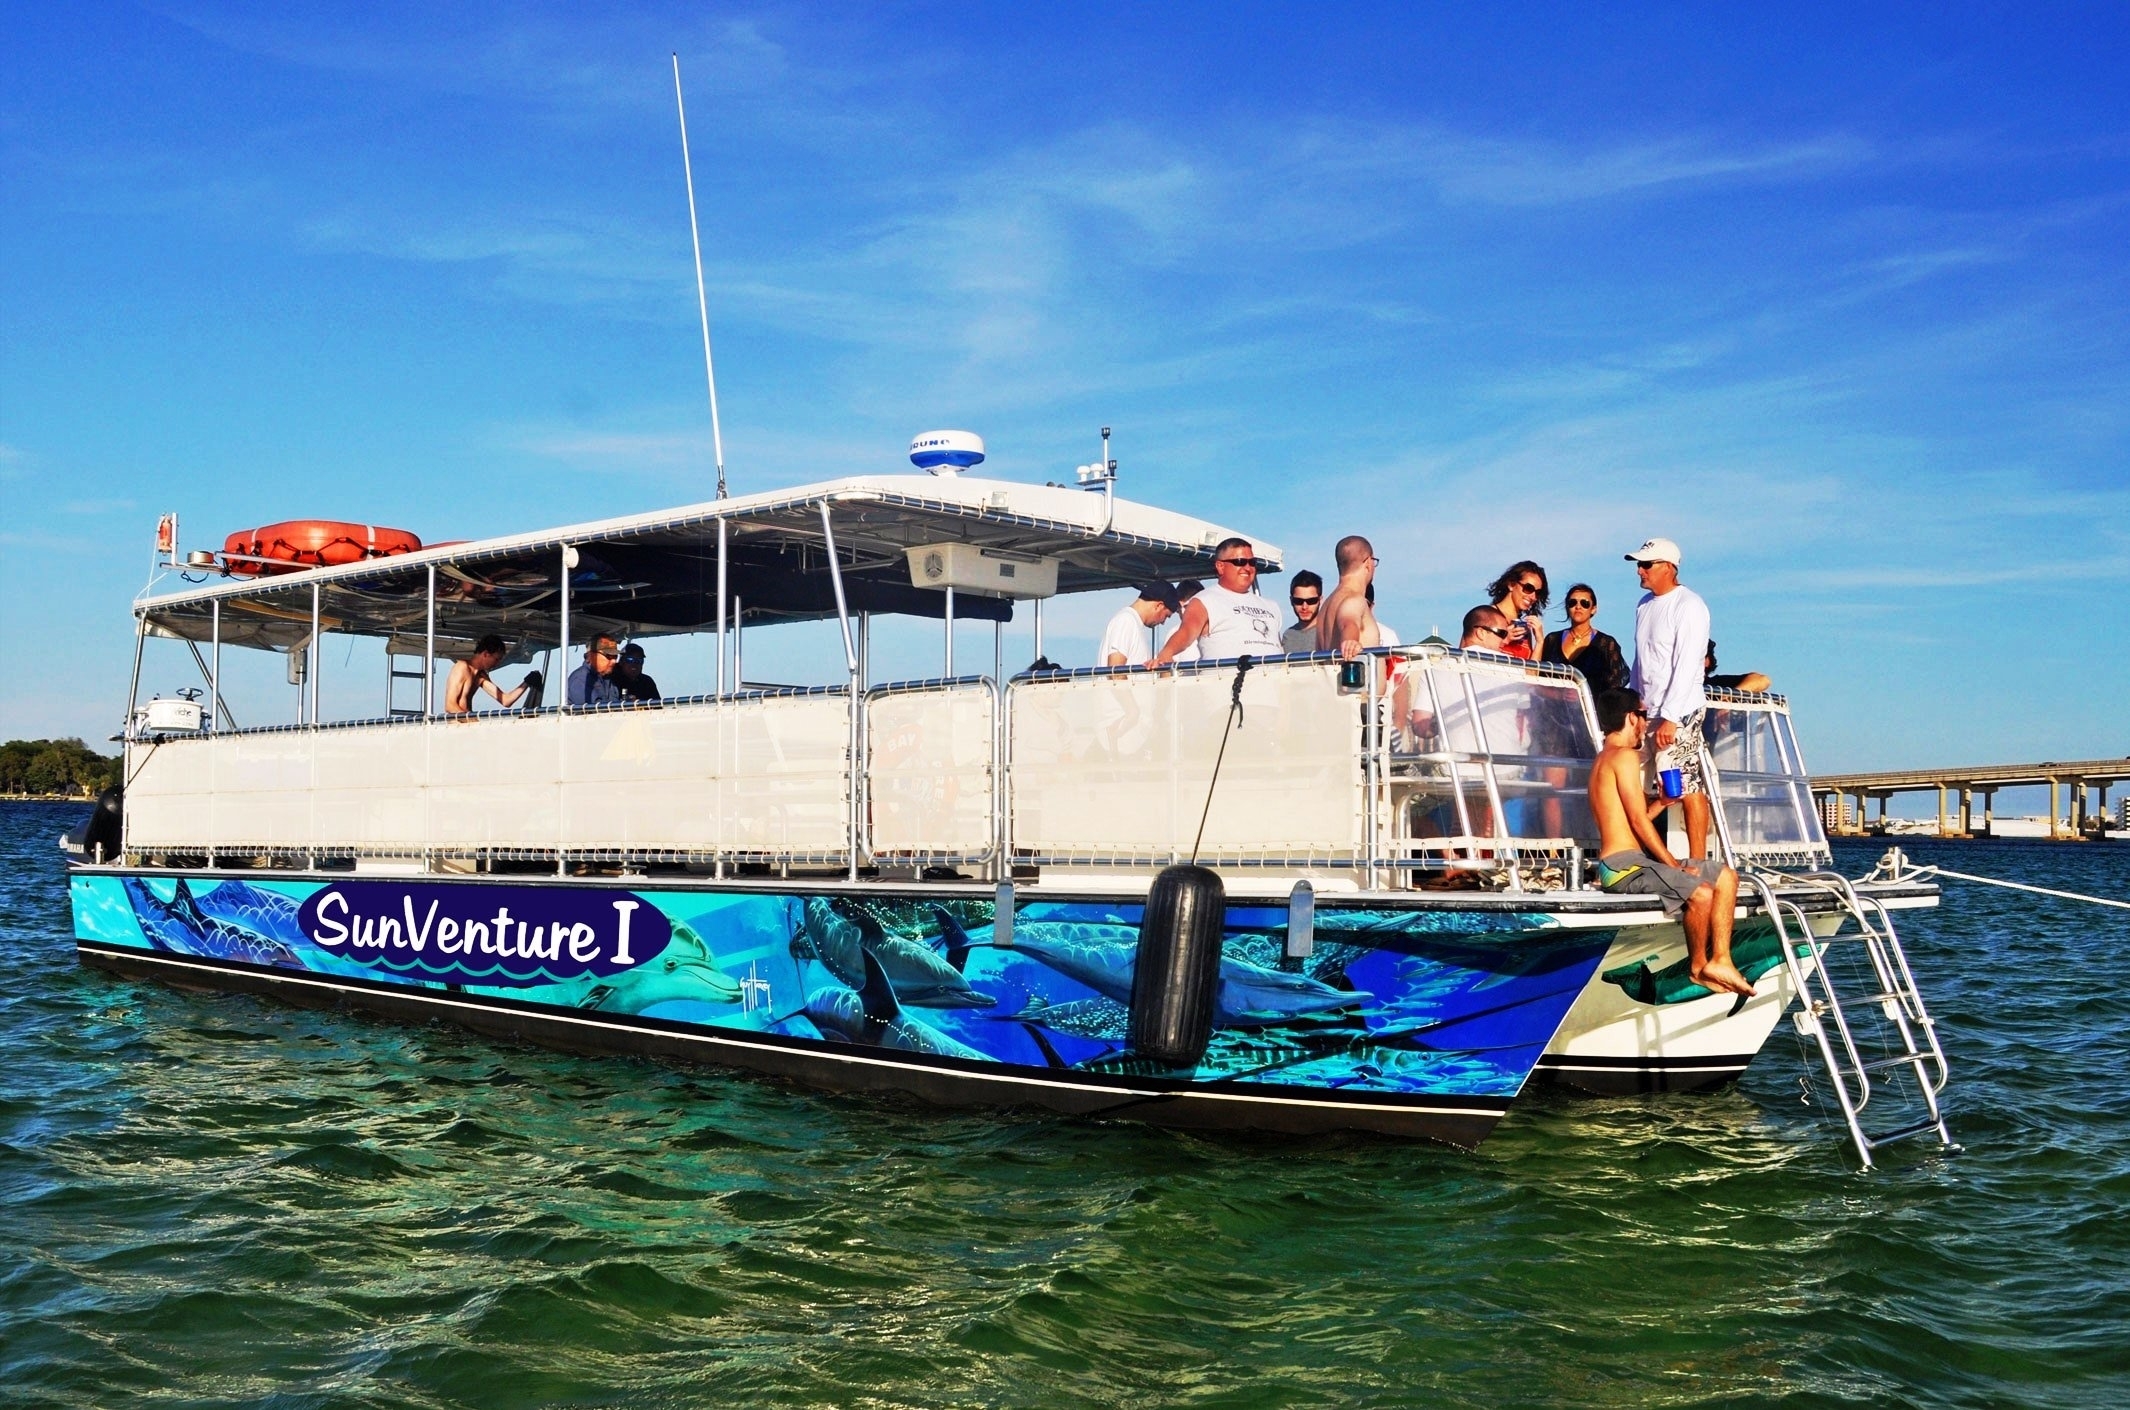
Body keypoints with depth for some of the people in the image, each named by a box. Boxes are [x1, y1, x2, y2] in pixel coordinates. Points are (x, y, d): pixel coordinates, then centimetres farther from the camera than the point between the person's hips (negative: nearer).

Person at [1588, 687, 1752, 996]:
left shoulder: (1605, 759, 21)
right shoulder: (1625, 756, -10)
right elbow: (1639, 822, -16)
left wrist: (1662, 801, 9)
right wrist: (1675, 865, -11)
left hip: (1638, 861, 11)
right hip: (1624, 866, -11)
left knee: (1726, 877, 10)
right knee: (1701, 892, -30)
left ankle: (1720, 960, 3)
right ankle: (1697, 967, -6)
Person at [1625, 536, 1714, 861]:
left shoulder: (1688, 605, -10)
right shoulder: (1645, 604, 14)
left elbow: (1686, 666, -16)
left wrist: (1670, 717, -20)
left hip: (1679, 712, -8)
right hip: (1646, 711, 8)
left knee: (1687, 788, -9)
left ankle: (1697, 862, -6)